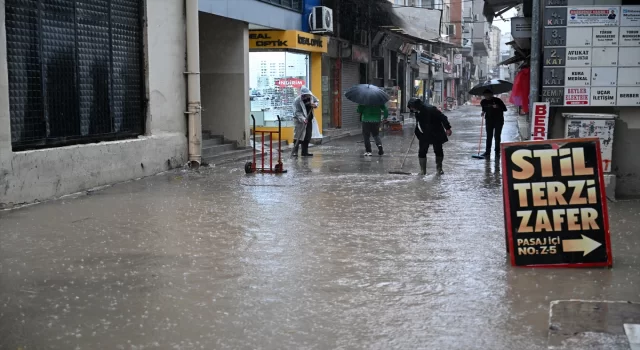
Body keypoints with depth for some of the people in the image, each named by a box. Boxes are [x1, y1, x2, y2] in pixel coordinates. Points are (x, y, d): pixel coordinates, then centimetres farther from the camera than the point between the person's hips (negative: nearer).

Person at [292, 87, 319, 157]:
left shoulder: (311, 97, -3)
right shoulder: (297, 101, -19)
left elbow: (316, 101, 16)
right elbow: (297, 112, -22)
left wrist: (315, 105, -9)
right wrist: (303, 119, -36)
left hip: (309, 120, 6)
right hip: (299, 120, -6)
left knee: (307, 137, 8)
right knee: (298, 136, -13)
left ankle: (305, 151, 17)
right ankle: (294, 151, -12)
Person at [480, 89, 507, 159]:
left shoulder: (497, 100, -11)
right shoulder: (483, 102, 0)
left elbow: (505, 109, -10)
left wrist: (498, 107, -28)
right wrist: (483, 112, -3)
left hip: (498, 120, -3)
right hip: (489, 120, 3)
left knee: (497, 136, -3)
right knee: (489, 136, 3)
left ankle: (497, 153, 3)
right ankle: (487, 152, 7)